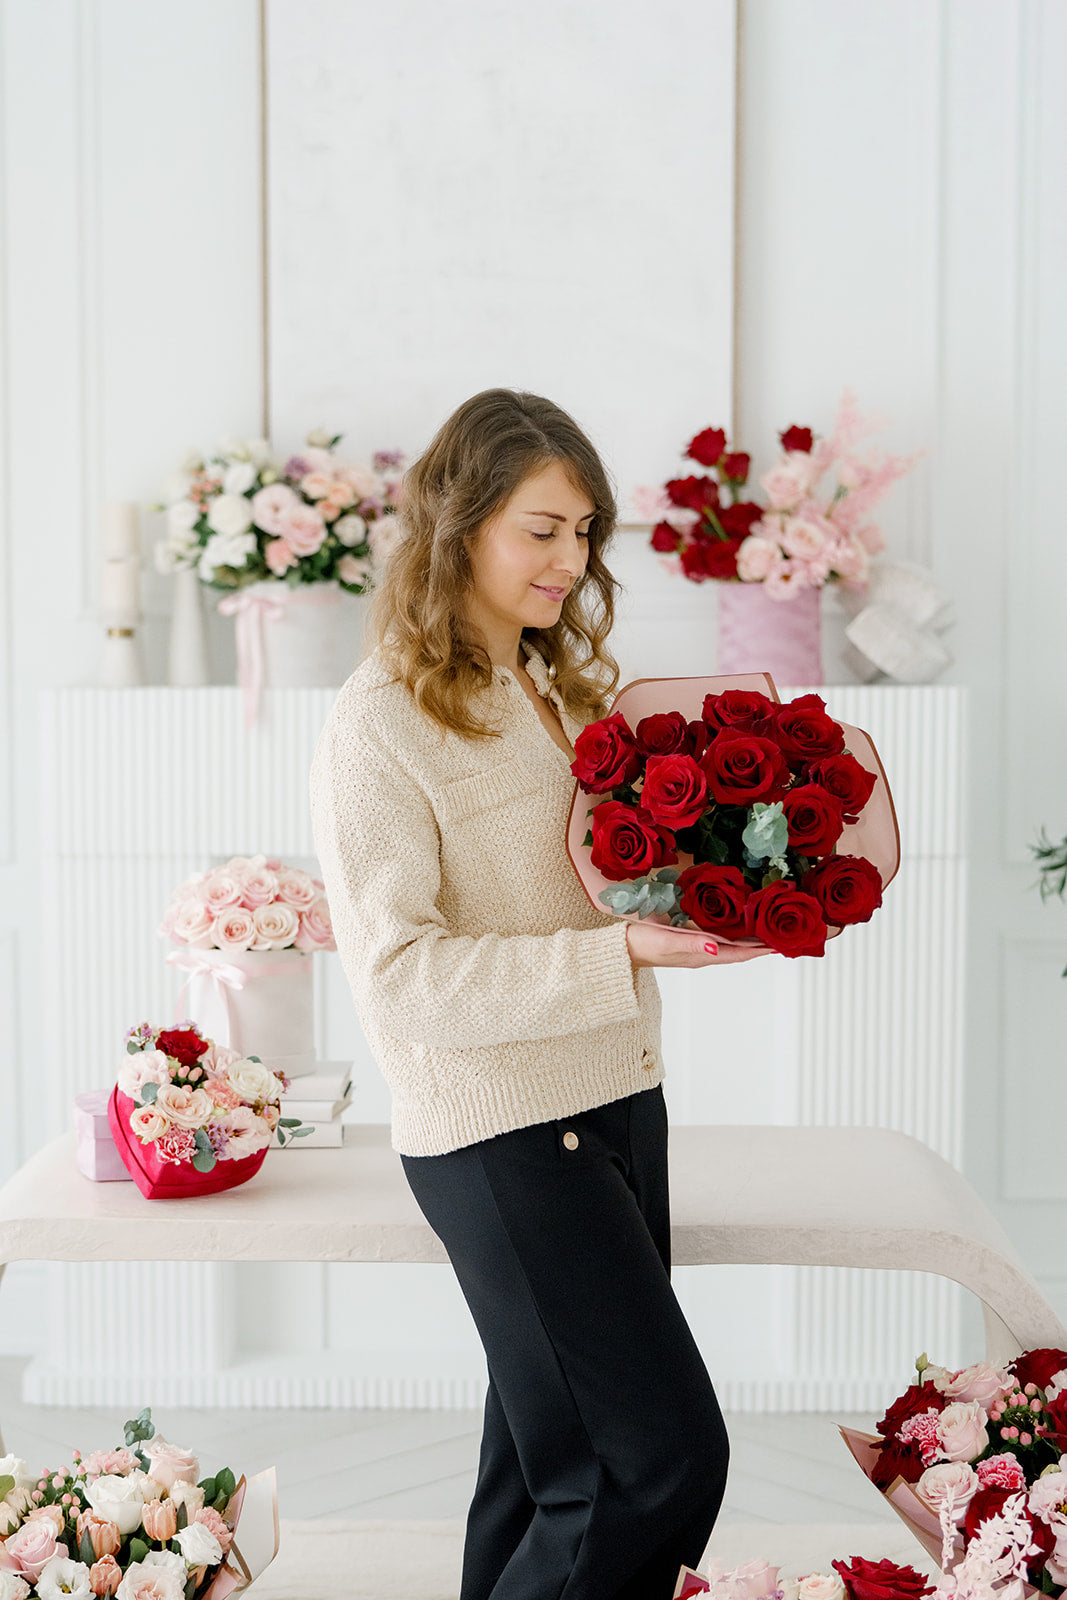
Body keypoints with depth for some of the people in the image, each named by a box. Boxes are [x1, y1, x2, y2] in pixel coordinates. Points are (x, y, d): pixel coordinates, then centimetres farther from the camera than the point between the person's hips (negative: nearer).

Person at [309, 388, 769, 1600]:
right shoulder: (378, 727, -13)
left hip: (619, 1101, 8)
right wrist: (619, 956, -25)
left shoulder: (572, 689, 12)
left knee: (551, 1460, 15)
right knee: (666, 1456, -8)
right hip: (500, 1134, -7)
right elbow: (399, 977, -19)